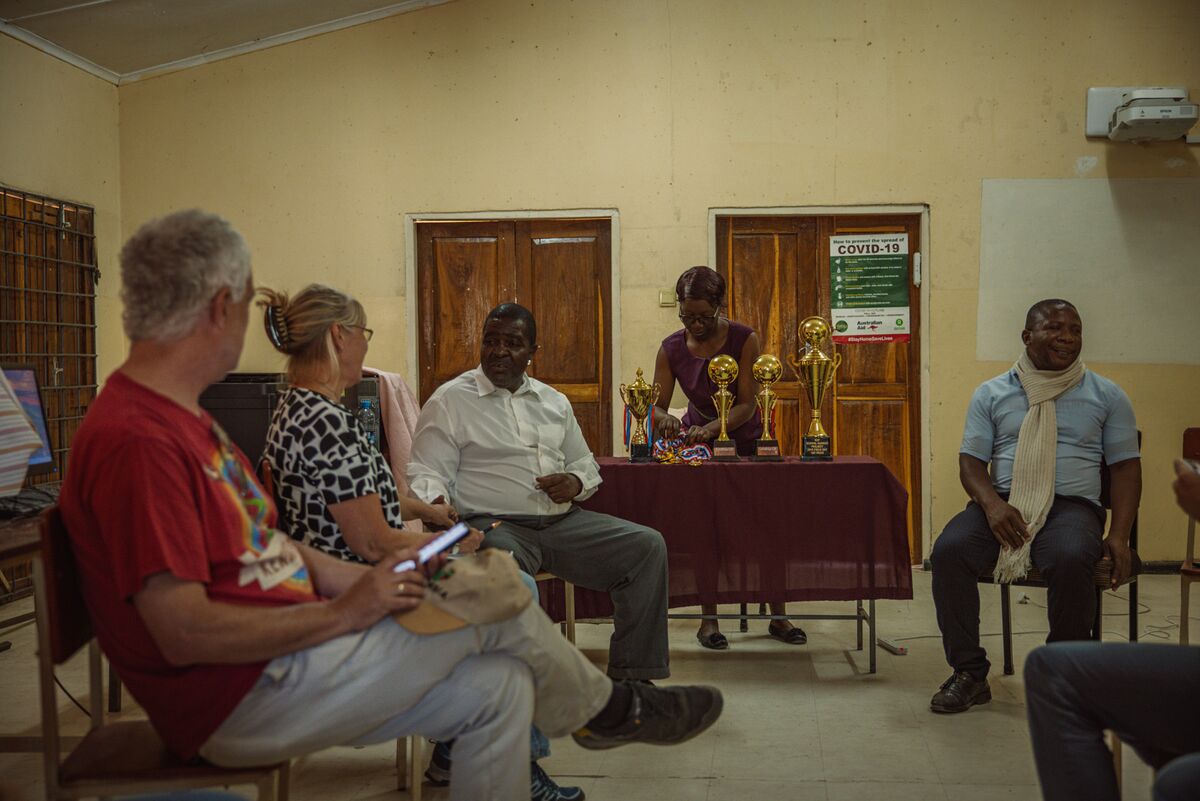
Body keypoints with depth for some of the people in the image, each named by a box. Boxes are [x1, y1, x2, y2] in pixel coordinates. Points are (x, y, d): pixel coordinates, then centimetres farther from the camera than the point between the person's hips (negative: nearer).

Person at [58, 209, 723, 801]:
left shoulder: (180, 417, 13)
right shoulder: (137, 441, -23)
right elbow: (184, 632, -27)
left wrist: (367, 581, 4)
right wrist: (344, 612, -19)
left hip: (282, 657, 10)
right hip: (238, 701, -10)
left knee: (496, 688, 1)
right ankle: (608, 708, 20)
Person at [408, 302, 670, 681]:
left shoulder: (554, 402, 20)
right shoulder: (449, 401, 5)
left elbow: (585, 463, 27)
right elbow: (426, 475, -2)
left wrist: (576, 481, 2)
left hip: (562, 521, 5)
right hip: (493, 524, -5)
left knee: (647, 546, -11)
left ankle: (631, 678, -6)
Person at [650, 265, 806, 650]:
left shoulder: (744, 340, -18)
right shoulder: (671, 349, -11)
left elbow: (748, 405, -23)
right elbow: (656, 408, -13)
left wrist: (712, 428, -40)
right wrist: (665, 420, -37)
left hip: (745, 439, -1)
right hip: (696, 441, 1)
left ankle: (778, 617, 9)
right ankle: (708, 620, 0)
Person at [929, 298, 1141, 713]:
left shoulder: (1106, 395, 12)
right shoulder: (991, 393, 12)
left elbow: (1126, 466, 9)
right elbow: (971, 461, 7)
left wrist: (1119, 536, -7)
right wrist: (992, 504, -16)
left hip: (1071, 505, -1)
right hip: (1003, 503, 1)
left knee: (1071, 560, -36)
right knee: (948, 550, -29)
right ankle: (969, 673, -15)